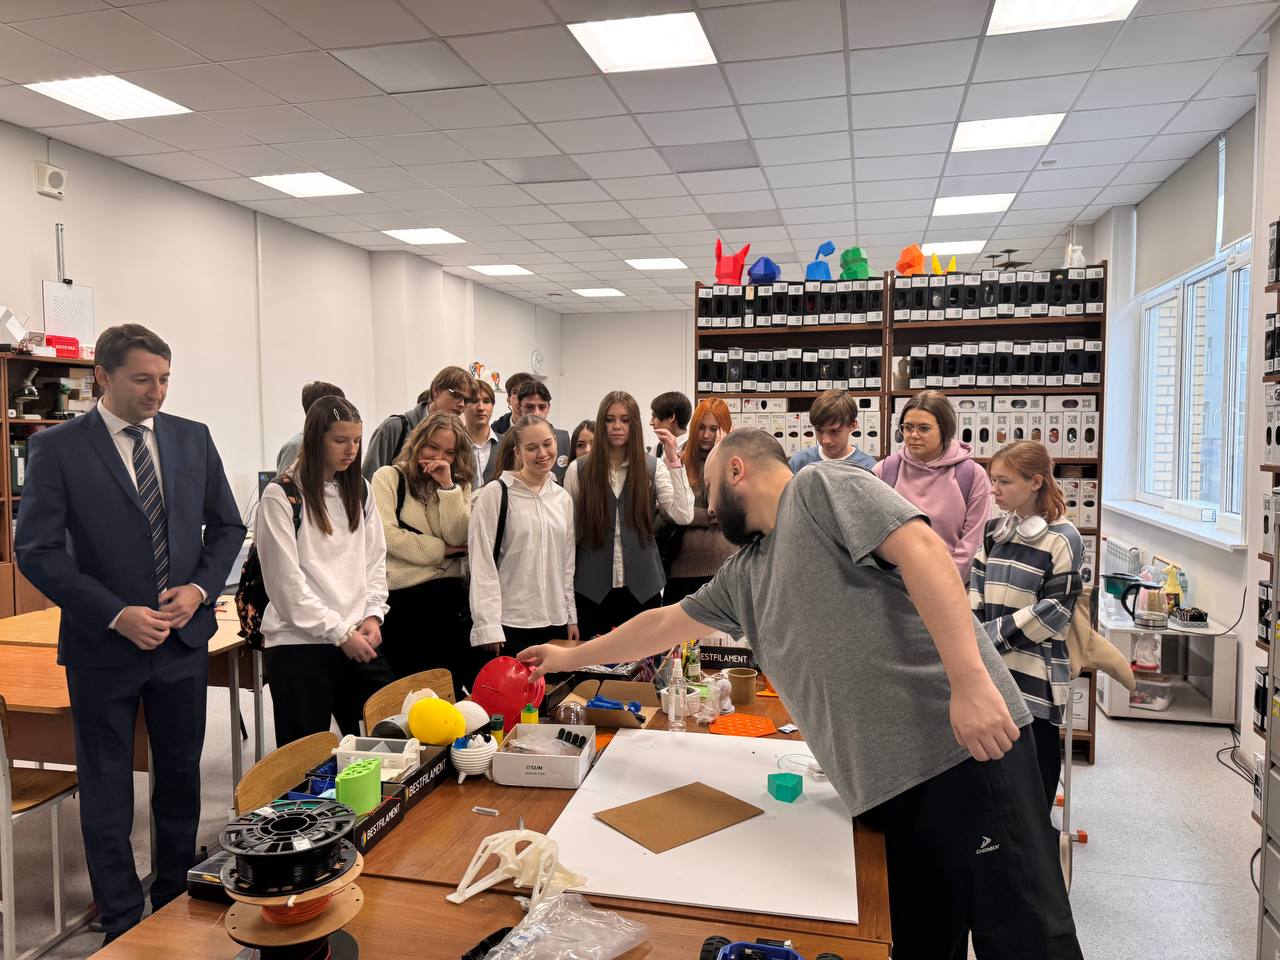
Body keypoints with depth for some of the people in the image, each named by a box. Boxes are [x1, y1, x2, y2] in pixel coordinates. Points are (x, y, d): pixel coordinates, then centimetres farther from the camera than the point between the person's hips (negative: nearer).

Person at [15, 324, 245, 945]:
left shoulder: (192, 438, 2)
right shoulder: (57, 448, -8)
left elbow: (227, 526, 8)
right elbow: (36, 550, -11)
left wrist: (201, 588, -8)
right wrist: (116, 615, -18)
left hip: (184, 638, 3)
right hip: (104, 644, -3)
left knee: (181, 779, 16)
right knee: (107, 792, 11)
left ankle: (177, 905, 35)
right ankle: (122, 924, 28)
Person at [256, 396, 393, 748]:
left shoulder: (359, 489, 10)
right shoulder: (281, 495, -7)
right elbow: (287, 583, -10)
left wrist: (373, 615, -1)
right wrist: (339, 633, -11)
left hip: (359, 640, 5)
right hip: (300, 643, -5)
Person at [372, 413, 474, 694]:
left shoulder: (460, 486, 11)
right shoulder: (388, 478, 1)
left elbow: (458, 539, -4)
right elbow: (386, 534, -11)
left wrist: (448, 486, -10)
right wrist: (440, 550, -5)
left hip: (449, 597, 3)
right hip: (400, 597, -3)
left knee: (450, 690, 6)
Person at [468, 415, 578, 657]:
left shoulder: (563, 498, 12)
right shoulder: (496, 493, -6)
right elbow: (482, 562, -9)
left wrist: (571, 616, 12)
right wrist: (488, 626, -14)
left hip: (555, 622, 5)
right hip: (508, 622, -5)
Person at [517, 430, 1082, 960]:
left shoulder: (822, 487, -4)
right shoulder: (743, 574, 20)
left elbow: (923, 549, -18)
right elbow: (663, 625, 30)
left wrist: (970, 678, -26)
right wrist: (569, 658, 37)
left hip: (964, 742, -8)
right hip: (886, 785, 8)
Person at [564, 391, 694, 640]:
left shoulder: (653, 468, 1)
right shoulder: (579, 470, 0)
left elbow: (683, 516, -11)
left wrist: (673, 461, -15)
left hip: (642, 588, 1)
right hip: (591, 588, 0)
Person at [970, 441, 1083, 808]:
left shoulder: (1062, 539, -10)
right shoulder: (994, 531, 9)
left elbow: (1054, 611, -12)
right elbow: (976, 592, 10)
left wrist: (992, 634, -13)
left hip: (1035, 672, -6)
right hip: (994, 667, 6)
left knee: (1036, 759, 5)